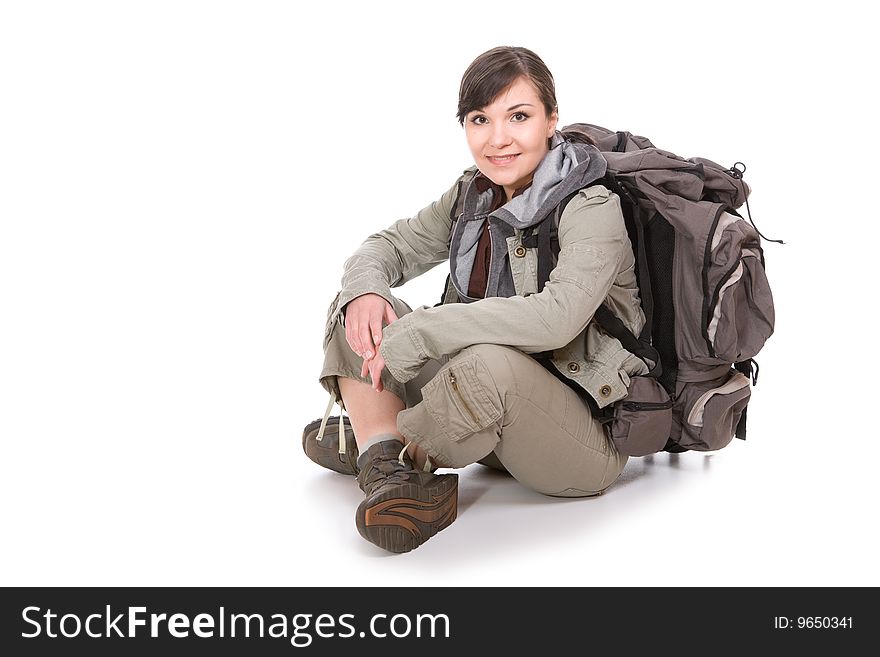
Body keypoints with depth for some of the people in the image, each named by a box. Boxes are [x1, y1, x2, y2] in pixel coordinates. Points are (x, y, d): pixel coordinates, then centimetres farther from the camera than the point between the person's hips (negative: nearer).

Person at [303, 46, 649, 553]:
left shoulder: (591, 208, -17)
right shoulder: (474, 194, 4)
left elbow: (557, 316, -34)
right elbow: (390, 246, 12)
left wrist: (409, 336, -31)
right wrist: (364, 291, -14)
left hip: (592, 437, -6)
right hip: (495, 417, 7)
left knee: (487, 363, -38)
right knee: (360, 309, -4)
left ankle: (363, 440, -8)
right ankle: (386, 475, -18)